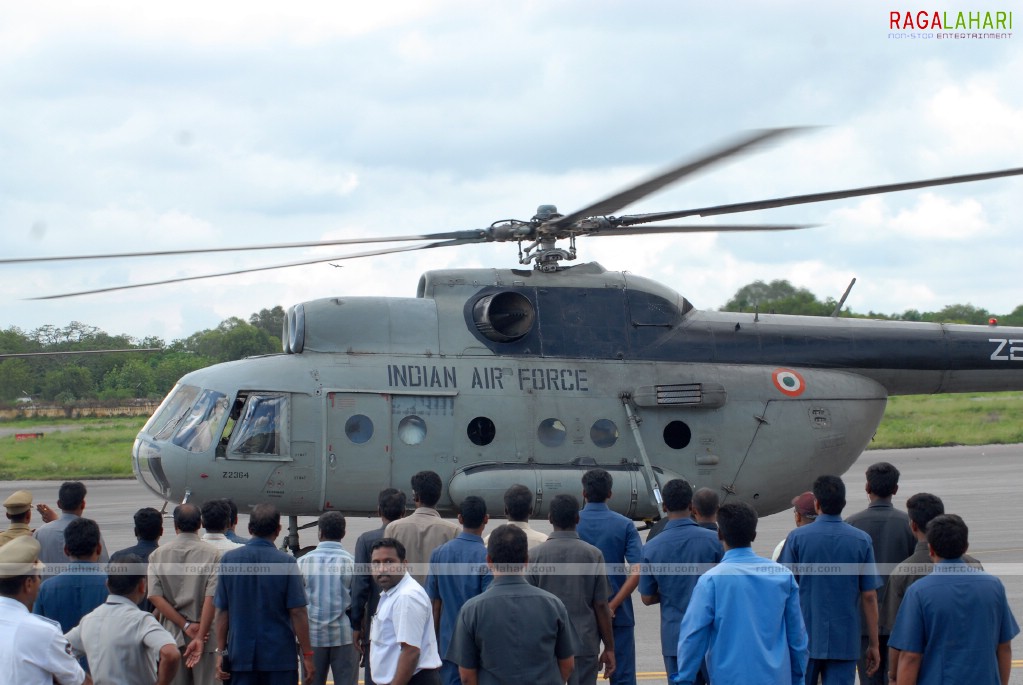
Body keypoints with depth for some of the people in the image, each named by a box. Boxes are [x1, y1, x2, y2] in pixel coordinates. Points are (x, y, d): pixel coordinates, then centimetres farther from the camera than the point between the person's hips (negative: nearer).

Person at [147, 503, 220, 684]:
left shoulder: (157, 555, 3)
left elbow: (155, 596, -4)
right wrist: (200, 636, -12)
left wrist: (186, 625, -7)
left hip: (171, 634, 3)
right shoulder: (211, 555, -7)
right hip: (205, 634, -3)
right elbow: (211, 598, -14)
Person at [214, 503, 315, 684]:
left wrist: (221, 651, 7)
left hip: (240, 656, 2)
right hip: (280, 656, -2)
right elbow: (297, 612, -9)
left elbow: (222, 610, 2)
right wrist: (307, 655, -3)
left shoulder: (228, 560, 0)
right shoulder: (286, 562, -8)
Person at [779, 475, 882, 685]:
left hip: (803, 639, 0)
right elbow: (869, 596, -1)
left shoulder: (797, 538, -3)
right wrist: (873, 644, 5)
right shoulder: (861, 540, -2)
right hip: (844, 642, 0)